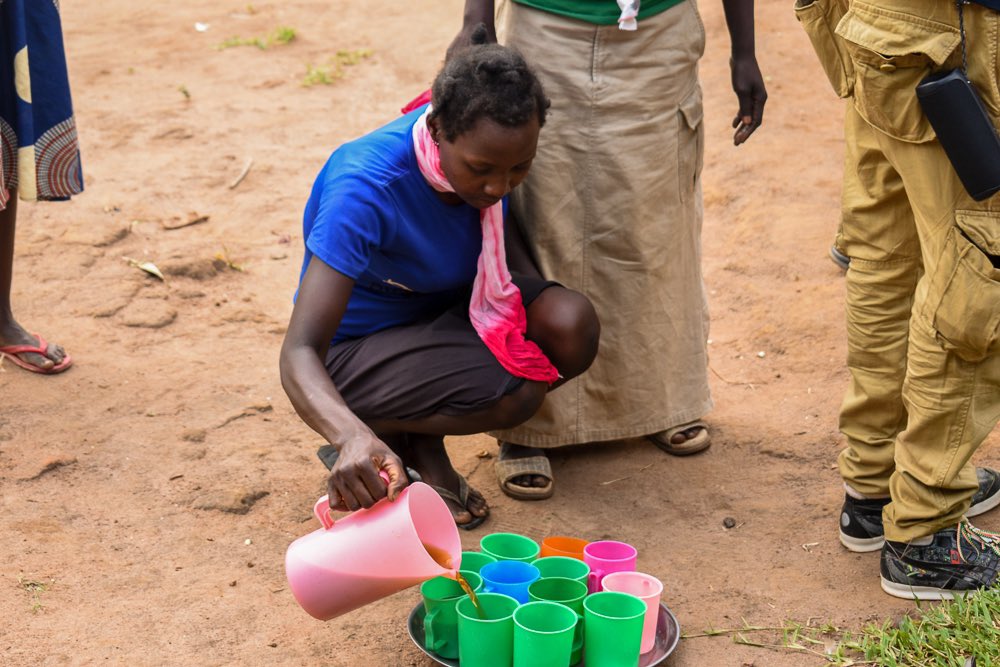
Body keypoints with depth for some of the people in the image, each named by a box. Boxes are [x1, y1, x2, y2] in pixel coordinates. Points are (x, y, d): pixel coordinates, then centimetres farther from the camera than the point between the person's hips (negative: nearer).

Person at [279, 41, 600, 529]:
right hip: (359, 343, -6)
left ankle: (424, 441, -1)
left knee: (571, 329, -23)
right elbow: (300, 351, -39)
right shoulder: (365, 189, -34)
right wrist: (353, 436, -59)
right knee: (514, 394, -31)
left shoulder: (490, 152, -15)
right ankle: (379, 432, -2)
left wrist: (545, 304, -7)